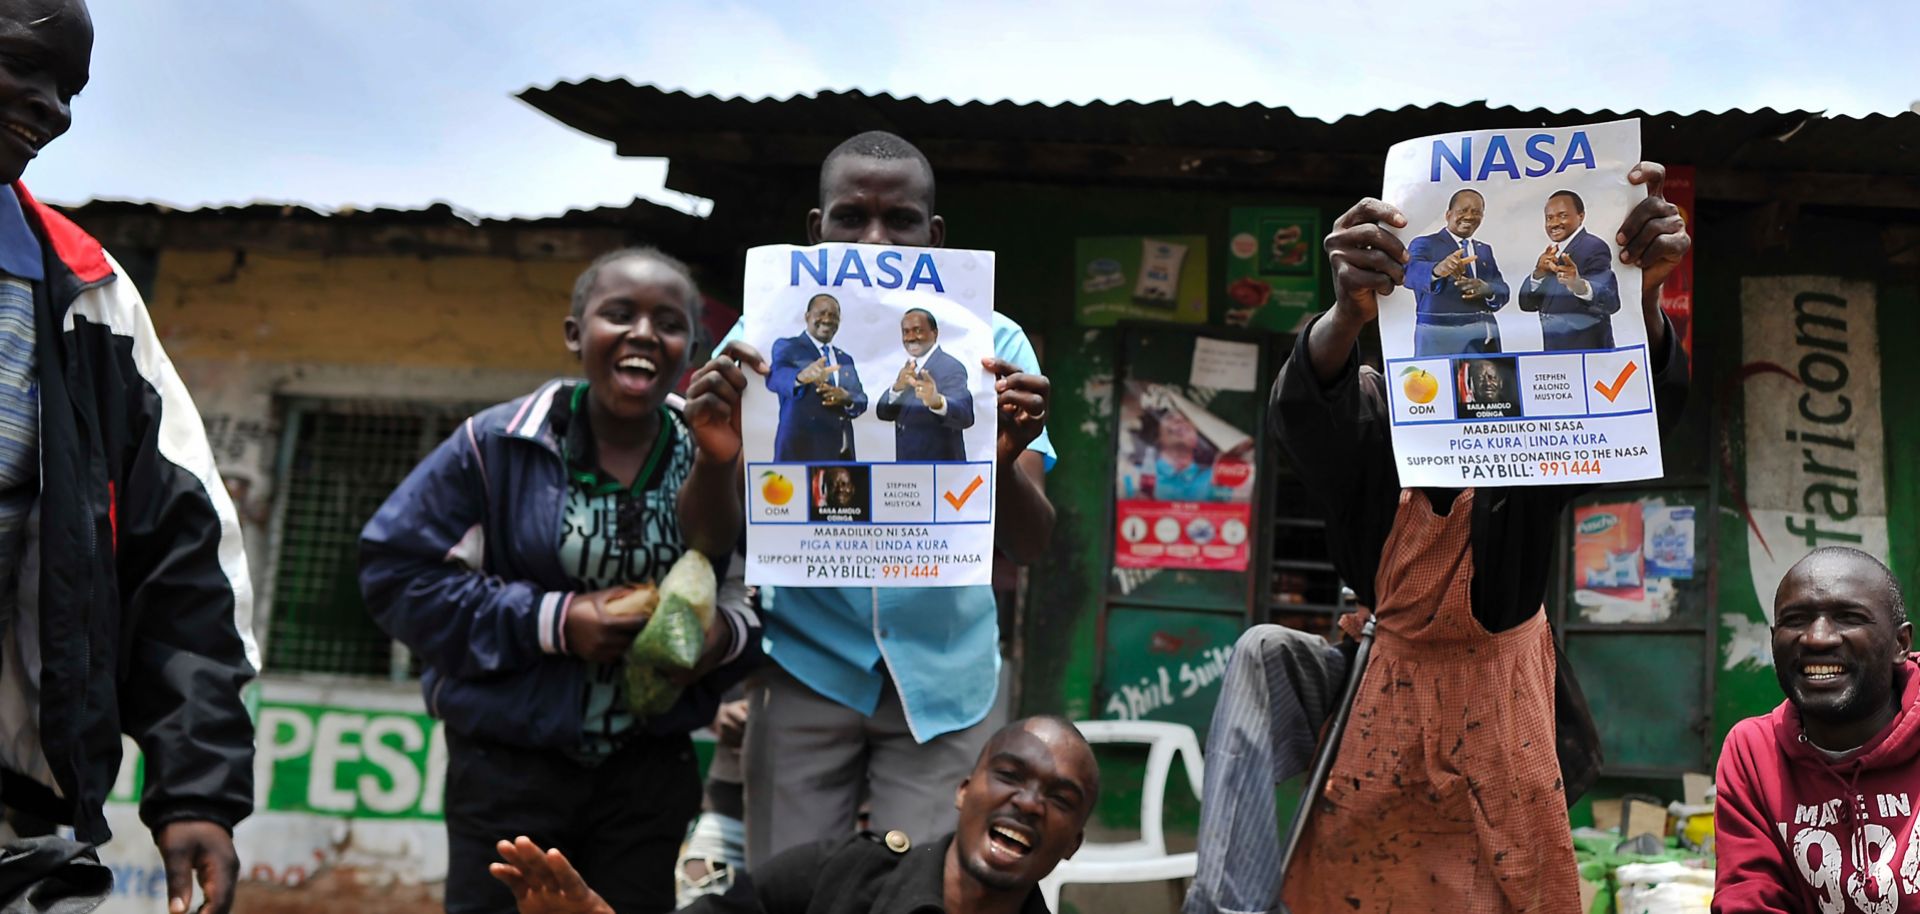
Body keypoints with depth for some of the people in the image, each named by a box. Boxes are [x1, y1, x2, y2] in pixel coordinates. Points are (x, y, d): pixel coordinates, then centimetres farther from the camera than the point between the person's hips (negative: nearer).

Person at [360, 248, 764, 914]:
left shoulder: (712, 462, 1)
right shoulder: (498, 444, -9)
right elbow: (396, 570, -9)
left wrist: (727, 633, -18)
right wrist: (550, 620, -17)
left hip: (652, 774, 3)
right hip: (507, 766, -2)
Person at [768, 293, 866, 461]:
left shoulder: (845, 359, 21)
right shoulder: (787, 347, 1)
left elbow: (861, 400, 14)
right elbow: (776, 377, -20)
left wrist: (847, 398, -11)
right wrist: (802, 376, -43)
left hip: (841, 453, 6)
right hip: (802, 451, -6)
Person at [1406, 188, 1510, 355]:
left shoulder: (1485, 250, 21)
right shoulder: (1425, 244, 2)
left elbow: (1502, 291, 13)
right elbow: (1411, 273, -19)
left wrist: (1488, 289, -11)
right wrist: (1438, 270, -41)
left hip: (1485, 338, 5)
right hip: (1440, 338, -5)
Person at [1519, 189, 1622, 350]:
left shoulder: (1594, 248, -12)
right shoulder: (1553, 253, 11)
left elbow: (1611, 301, -27)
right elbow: (1526, 303, 5)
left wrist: (1580, 286, -47)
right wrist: (1539, 272, -13)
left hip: (1586, 354, -7)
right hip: (1554, 356, 7)